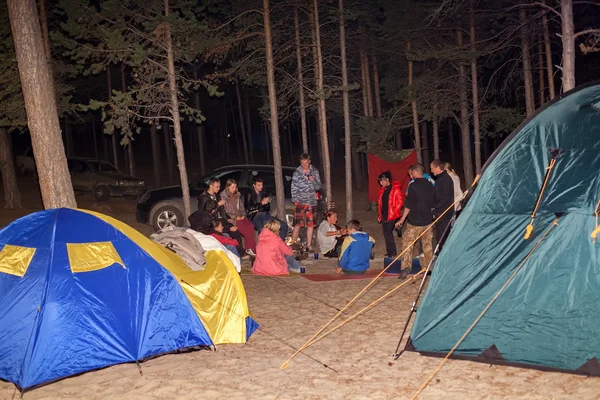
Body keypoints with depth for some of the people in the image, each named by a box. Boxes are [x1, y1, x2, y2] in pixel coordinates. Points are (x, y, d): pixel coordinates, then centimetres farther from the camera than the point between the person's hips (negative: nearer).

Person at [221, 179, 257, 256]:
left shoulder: (237, 195, 17)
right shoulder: (223, 196, -3)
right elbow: (224, 211, -8)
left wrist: (243, 215, 4)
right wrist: (235, 217, -13)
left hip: (240, 217, 6)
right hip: (230, 218, -6)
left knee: (251, 226, -21)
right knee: (246, 228, -25)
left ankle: (249, 248, -16)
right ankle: (249, 248, -13)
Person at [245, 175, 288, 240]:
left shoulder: (263, 193, 18)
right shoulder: (249, 194, 1)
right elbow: (249, 208, -12)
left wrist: (268, 202, 0)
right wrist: (261, 203, -13)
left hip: (265, 215, 6)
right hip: (254, 216, -6)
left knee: (284, 226, -10)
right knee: (262, 230, -39)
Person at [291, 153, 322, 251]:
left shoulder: (315, 172, 6)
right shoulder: (297, 173, -1)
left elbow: (318, 187, 8)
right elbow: (294, 188, 1)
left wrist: (313, 181, -11)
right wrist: (295, 200, -8)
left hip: (312, 202, 3)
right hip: (300, 202, -3)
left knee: (311, 225, 7)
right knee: (297, 225, -8)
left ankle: (308, 246, 15)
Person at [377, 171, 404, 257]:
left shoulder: (396, 189, -11)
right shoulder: (382, 190, 11)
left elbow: (400, 202, -13)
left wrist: (394, 212, -15)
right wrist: (380, 215, 16)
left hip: (392, 216, -7)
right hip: (384, 215, 7)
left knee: (388, 233, -10)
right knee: (386, 234, 10)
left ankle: (392, 252, 2)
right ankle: (389, 252, 21)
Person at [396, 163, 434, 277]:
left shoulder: (413, 186, -15)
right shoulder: (430, 185, 6)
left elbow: (408, 205, -15)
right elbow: (433, 203, 14)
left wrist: (402, 219, -7)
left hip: (415, 221, -6)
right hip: (428, 220, 6)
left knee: (408, 242, 0)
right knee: (427, 243, 13)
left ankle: (406, 266, -9)